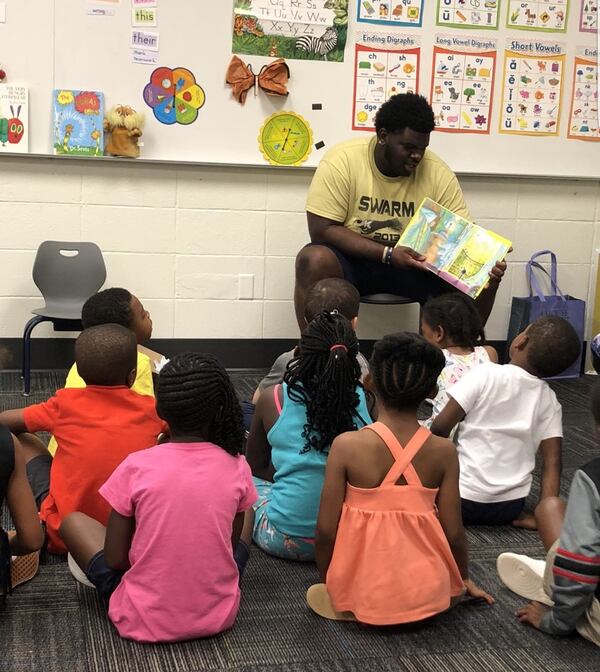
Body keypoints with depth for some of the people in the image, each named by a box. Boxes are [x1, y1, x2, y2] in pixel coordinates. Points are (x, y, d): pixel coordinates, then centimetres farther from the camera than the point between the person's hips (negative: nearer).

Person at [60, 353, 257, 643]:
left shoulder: (136, 467, -14)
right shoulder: (237, 467, -8)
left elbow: (115, 559, -8)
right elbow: (233, 545, 5)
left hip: (143, 619, -2)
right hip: (219, 615, 2)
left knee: (72, 521, 17)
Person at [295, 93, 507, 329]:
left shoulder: (438, 173, -8)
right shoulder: (342, 161, -16)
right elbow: (322, 229, -18)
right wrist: (388, 253, -25)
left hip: (415, 263, 3)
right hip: (355, 257, -2)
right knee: (314, 260, -35)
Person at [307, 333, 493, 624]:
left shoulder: (346, 446, -14)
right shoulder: (443, 451, -9)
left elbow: (326, 530, -11)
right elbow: (454, 532, -4)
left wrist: (327, 583, 9)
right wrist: (464, 580, 18)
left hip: (361, 596, -1)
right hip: (427, 597, 1)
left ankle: (347, 607, 7)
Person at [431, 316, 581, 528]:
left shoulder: (486, 374, -14)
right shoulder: (549, 401, 0)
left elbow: (441, 426, -13)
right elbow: (552, 462, -4)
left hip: (464, 502, -5)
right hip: (512, 506, 5)